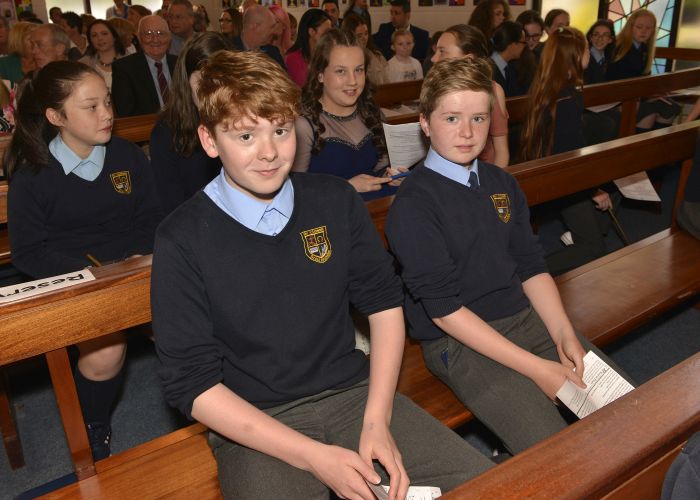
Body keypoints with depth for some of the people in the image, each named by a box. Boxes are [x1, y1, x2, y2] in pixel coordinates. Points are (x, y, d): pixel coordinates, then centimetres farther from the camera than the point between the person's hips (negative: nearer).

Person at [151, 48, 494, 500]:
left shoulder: (337, 202, 0)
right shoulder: (183, 240, -10)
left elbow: (384, 302, 5)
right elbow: (192, 384, -10)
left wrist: (377, 419, -7)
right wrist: (314, 456, -16)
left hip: (354, 393, 3)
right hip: (254, 423, -2)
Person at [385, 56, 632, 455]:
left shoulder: (502, 184, 10)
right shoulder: (412, 205, -14)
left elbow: (531, 266, 12)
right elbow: (444, 310, -17)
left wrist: (564, 334, -5)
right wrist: (536, 368, -17)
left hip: (525, 316, 7)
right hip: (458, 341, -7)